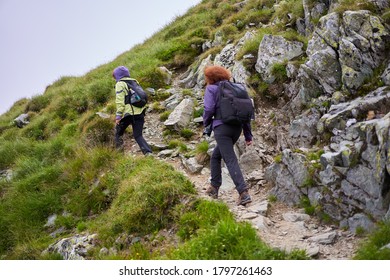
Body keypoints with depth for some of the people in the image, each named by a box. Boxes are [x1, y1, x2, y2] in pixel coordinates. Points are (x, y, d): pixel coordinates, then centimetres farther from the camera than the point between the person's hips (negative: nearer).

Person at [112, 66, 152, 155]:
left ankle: (119, 151, 20)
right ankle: (148, 152, -9)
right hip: (140, 112, 6)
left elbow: (120, 101, -10)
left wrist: (118, 116, -9)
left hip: (129, 113, -6)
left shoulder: (120, 84, -1)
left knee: (118, 131, 18)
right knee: (138, 135, 9)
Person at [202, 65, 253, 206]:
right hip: (237, 128, 7)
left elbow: (209, 109, -10)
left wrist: (206, 123, 11)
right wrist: (248, 135, 16)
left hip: (222, 127, -7)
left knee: (231, 161, -9)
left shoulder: (211, 89, 1)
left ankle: (244, 193, -20)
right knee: (215, 156, 23)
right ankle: (214, 187, 25)